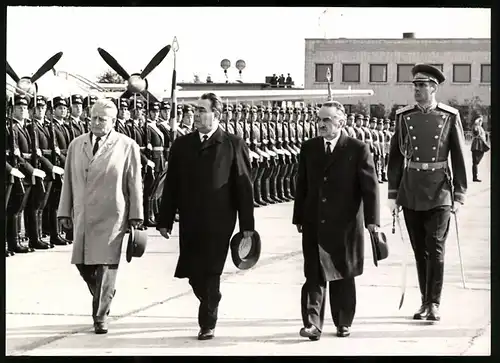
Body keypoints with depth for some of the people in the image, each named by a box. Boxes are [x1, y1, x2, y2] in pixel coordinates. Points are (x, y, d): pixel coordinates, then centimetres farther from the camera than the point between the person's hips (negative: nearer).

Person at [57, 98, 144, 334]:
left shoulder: (127, 146, 0)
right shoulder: (76, 145, 11)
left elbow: (135, 184, 0)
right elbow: (68, 180, 13)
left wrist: (135, 215, -2)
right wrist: (65, 211, 9)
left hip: (110, 216, -4)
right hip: (82, 215, 4)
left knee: (105, 265, -5)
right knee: (82, 263, 5)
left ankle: (100, 316, 3)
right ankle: (104, 296, 32)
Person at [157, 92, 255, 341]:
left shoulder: (233, 145, -1)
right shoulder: (181, 145, 9)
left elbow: (244, 186, -3)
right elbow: (171, 185, 9)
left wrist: (247, 224, -6)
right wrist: (165, 220, 6)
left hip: (218, 222, -3)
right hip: (190, 222, 4)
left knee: (211, 273, -3)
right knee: (193, 273, 6)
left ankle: (208, 323, 9)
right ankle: (209, 308, 31)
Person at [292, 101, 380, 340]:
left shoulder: (358, 149, -5)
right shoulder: (308, 149, 7)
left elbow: (370, 186, -6)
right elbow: (302, 185, 12)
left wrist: (372, 219, -11)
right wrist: (299, 218, 10)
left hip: (345, 225, -2)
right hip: (314, 225, 2)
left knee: (343, 275, 9)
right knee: (315, 275, -6)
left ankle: (343, 323, 22)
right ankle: (313, 323, -9)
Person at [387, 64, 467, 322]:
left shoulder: (450, 117, -1)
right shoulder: (404, 117, 5)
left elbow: (459, 158, 1)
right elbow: (395, 156, 8)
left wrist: (459, 194, -3)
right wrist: (393, 194, 4)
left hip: (439, 192, -2)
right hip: (411, 192, 3)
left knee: (435, 248, -7)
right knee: (419, 250, 8)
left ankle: (434, 304, -1)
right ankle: (425, 302, 19)